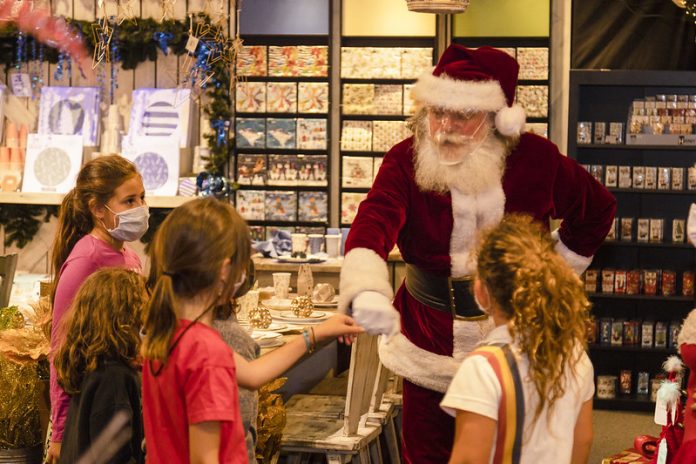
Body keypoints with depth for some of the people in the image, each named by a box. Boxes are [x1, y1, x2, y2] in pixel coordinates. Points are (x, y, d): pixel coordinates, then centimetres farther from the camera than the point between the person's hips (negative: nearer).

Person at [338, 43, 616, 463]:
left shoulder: (536, 159, -7)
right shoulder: (406, 160, -11)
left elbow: (597, 209, 12)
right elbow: (374, 223, -31)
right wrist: (367, 290, -51)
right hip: (430, 345, 0)